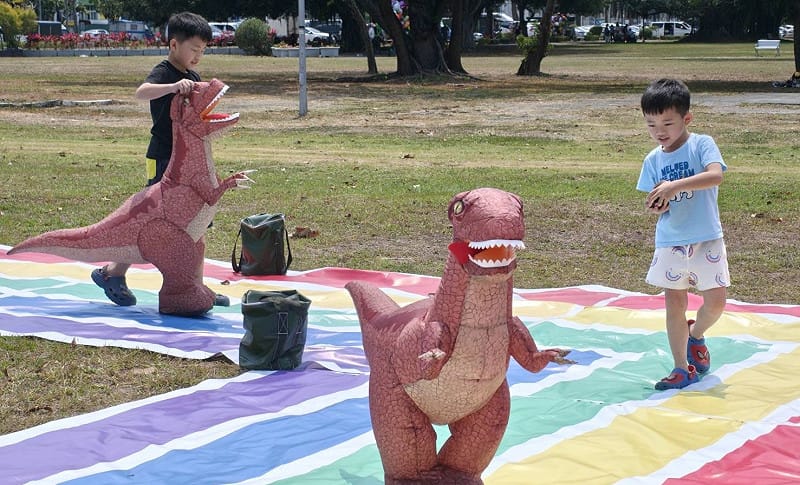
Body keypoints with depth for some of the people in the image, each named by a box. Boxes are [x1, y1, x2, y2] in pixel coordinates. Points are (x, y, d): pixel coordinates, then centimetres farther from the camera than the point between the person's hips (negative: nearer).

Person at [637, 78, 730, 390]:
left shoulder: (702, 145, -8)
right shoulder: (653, 160, 3)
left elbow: (716, 175, -26)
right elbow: (653, 203, 6)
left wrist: (675, 185, -36)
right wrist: (655, 206, -19)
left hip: (706, 239, -2)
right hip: (670, 243, 3)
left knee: (716, 301, -4)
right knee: (674, 304, 3)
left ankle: (696, 334, 28)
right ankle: (683, 368, 13)